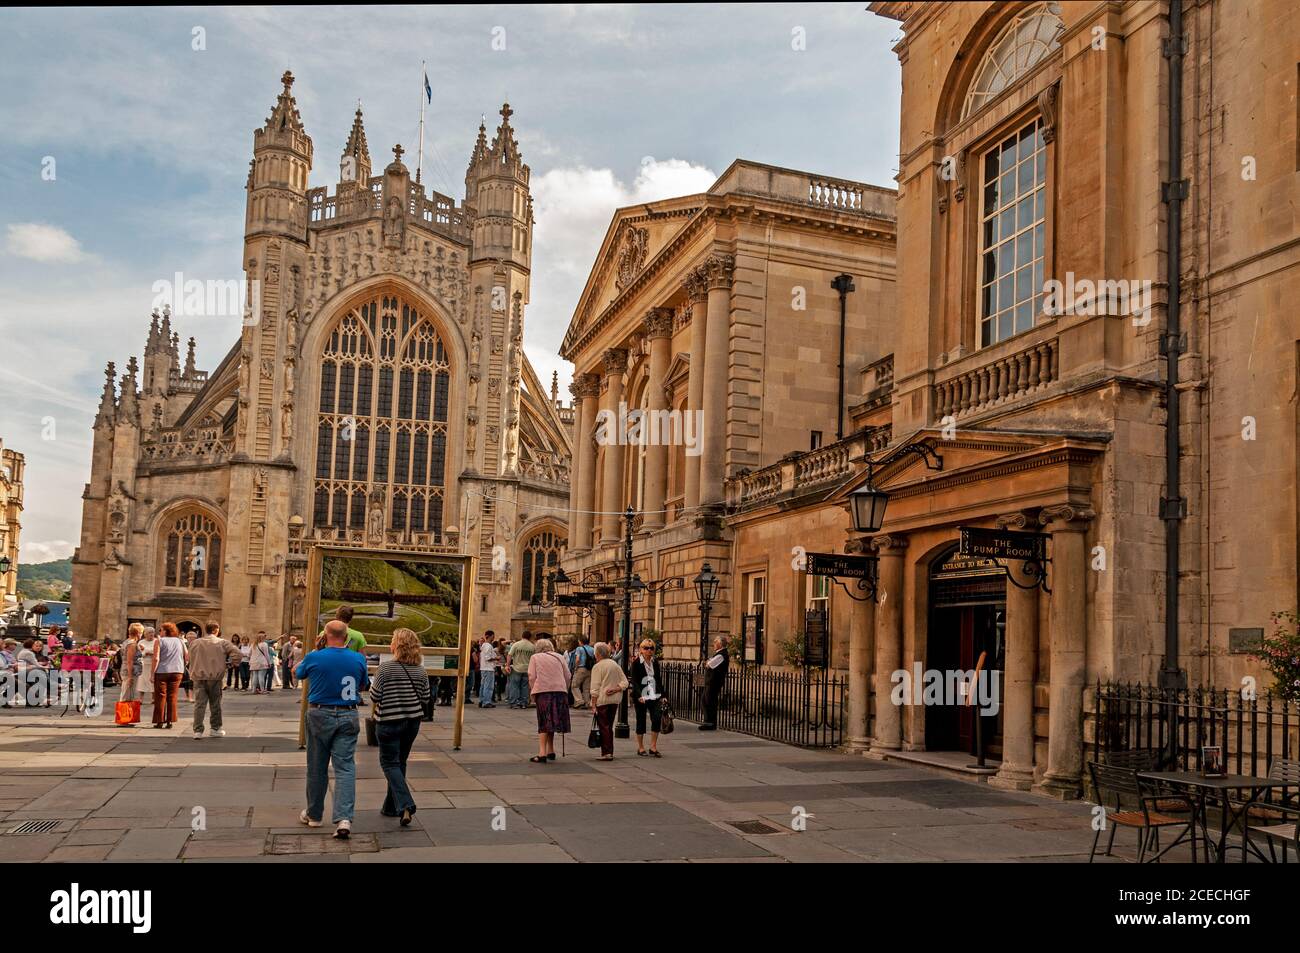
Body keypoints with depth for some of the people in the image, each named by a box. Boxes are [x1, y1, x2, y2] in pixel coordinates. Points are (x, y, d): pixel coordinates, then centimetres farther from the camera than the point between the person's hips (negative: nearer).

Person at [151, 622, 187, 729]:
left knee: (160, 696, 3)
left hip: (162, 671, -3)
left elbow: (156, 658, -10)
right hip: (177, 671, 3)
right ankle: (170, 721, 4)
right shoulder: (180, 641, 9)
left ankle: (160, 721, 4)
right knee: (172, 697, 7)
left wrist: (152, 672, -6)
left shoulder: (160, 641, -3)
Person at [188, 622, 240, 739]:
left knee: (199, 704, 2)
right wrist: (228, 665, 2)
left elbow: (190, 659, 11)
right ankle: (216, 729, 18)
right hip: (215, 677, -2)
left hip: (198, 678, 2)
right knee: (215, 704, 10)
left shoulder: (195, 643, 6)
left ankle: (197, 730, -3)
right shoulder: (222, 643, -3)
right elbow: (236, 653, -10)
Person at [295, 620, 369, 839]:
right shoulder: (358, 659, -3)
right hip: (348, 717, 1)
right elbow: (363, 686, 14)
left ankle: (313, 814, 28)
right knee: (345, 767, -2)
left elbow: (296, 673, 13)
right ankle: (344, 819, -16)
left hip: (320, 716, -1)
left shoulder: (314, 658, -9)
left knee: (317, 767, 13)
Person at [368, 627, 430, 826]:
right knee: (400, 762, 18)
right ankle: (391, 807, 26)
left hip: (389, 722, -5)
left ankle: (405, 805, -14)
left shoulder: (385, 668, -15)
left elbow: (374, 697, -12)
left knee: (390, 763, 3)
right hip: (413, 720, 5)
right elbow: (426, 698, 3)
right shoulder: (419, 670, 0)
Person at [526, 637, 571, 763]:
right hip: (560, 690, 3)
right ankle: (550, 751, 16)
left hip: (542, 691, -3)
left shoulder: (535, 657, 8)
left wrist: (533, 693, 7)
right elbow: (568, 676, 12)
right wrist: (565, 690, 20)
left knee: (544, 723, -3)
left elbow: (532, 676, 0)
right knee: (552, 721, 12)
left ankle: (542, 753, -12)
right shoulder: (559, 657, 16)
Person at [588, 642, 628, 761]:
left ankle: (606, 753, -8)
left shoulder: (597, 667, -8)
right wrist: (615, 689, -1)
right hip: (615, 700, 7)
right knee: (609, 726, 14)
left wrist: (593, 703, -10)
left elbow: (595, 687, -12)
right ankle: (610, 752, 15)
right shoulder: (615, 665, 13)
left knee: (603, 726, -3)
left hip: (602, 700, -6)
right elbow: (625, 682, 9)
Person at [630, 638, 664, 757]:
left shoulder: (655, 662, 9)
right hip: (641, 696, -3)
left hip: (654, 696, 4)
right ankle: (641, 748, 17)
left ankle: (653, 747, 0)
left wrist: (662, 695, 11)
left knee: (656, 719, -10)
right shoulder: (636, 663, -5)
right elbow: (634, 681, -10)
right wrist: (639, 695, -22)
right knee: (641, 721, 4)